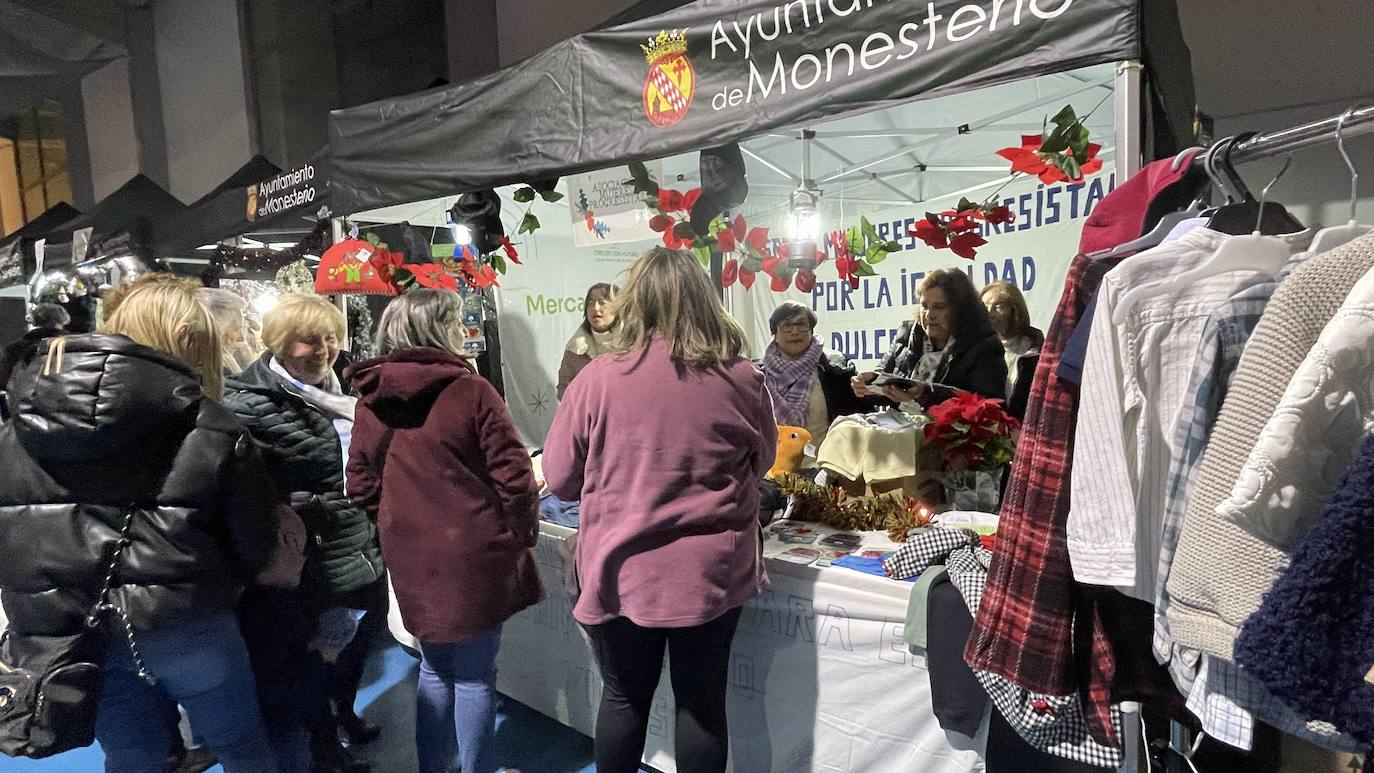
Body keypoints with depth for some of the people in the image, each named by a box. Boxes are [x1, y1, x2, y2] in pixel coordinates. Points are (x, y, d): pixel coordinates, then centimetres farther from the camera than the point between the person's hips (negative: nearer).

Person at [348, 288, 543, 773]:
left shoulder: (370, 402, 2)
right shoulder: (470, 390, -15)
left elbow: (361, 486, 8)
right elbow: (513, 476, -15)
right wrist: (522, 535, 0)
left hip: (411, 557, 6)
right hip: (472, 553, -5)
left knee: (435, 668, 22)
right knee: (474, 676, 8)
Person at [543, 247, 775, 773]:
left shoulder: (598, 378, -12)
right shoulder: (741, 378, -8)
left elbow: (559, 479, -1)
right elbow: (761, 461, 10)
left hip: (621, 572, -1)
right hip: (711, 572, 1)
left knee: (624, 697, 19)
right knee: (703, 701, 17)